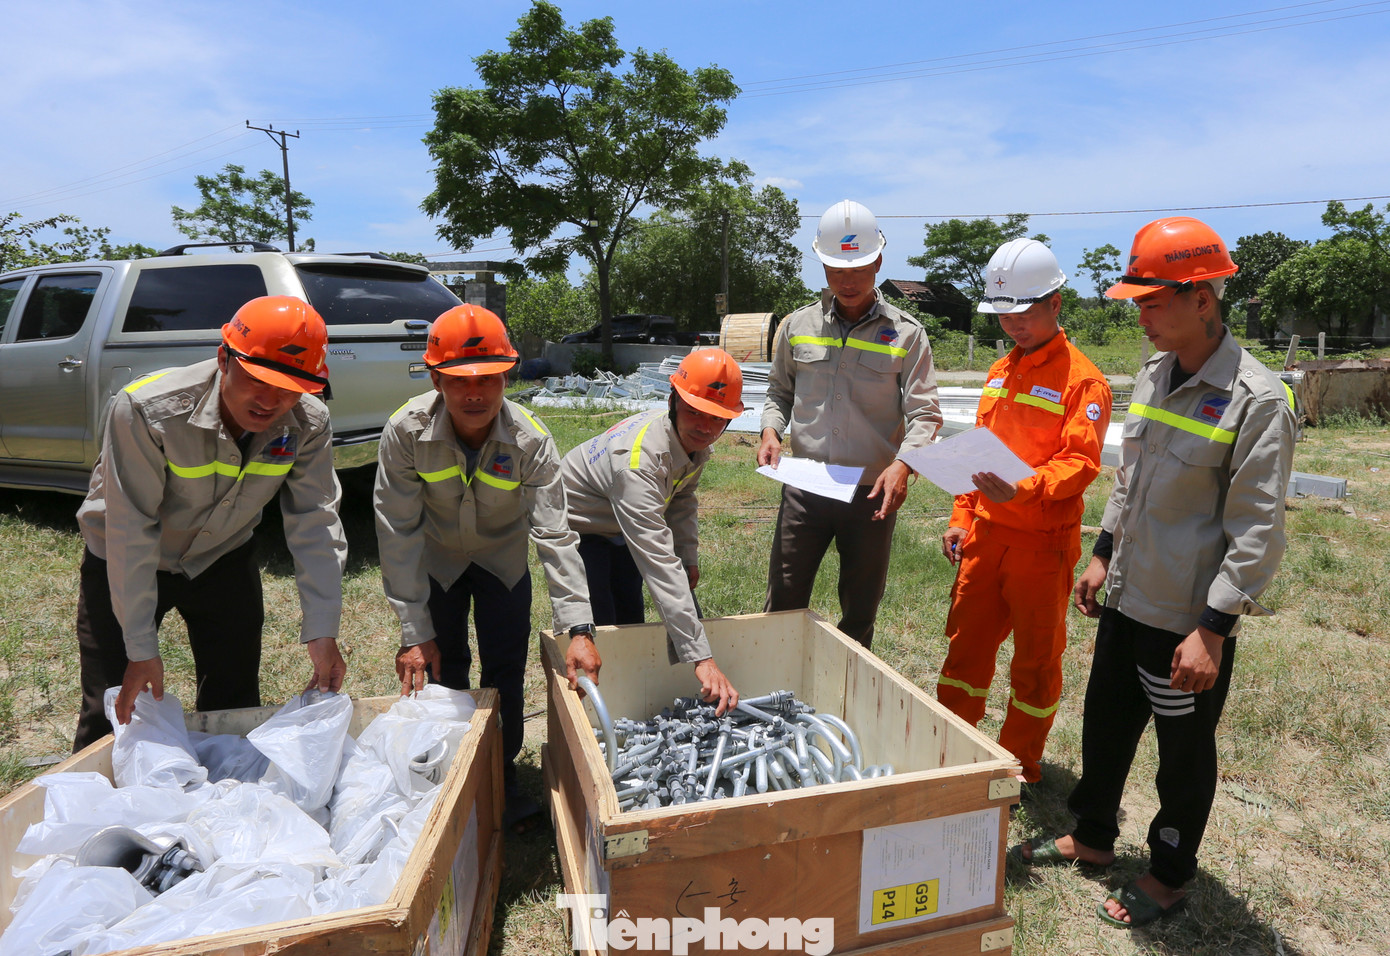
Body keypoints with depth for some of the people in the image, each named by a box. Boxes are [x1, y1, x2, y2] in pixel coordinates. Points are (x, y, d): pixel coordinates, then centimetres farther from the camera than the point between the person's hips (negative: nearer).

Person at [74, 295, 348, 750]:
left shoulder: (309, 424, -22)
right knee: (112, 717, 3)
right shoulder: (147, 409, -31)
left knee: (236, 709, 8)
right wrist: (142, 648, -24)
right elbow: (130, 533, -28)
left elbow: (315, 524, -21)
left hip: (224, 560, 3)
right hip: (123, 568, -2)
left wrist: (322, 631, -25)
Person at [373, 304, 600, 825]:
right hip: (436, 561, 0)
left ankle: (503, 777, 22)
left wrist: (578, 628, -40)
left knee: (506, 671, -1)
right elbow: (398, 532, -24)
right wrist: (414, 633, -25)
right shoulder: (406, 430, -29)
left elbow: (555, 535, -32)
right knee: (444, 671, 3)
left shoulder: (532, 439, -30)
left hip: (504, 559, 0)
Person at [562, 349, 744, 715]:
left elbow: (682, 500, 6)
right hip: (577, 528, -8)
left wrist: (690, 557, -6)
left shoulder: (694, 439, -16)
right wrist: (701, 658, -52)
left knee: (632, 623, 14)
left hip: (621, 531, 8)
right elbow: (659, 566, -50)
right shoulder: (639, 460, -43)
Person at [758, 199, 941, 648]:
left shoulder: (906, 334, -1)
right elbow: (779, 391, 17)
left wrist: (902, 463, -24)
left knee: (860, 614, 13)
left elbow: (924, 413, -5)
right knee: (783, 605, 6)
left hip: (872, 494, -1)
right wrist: (771, 430, -4)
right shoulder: (797, 326, 6)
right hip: (804, 490, 1)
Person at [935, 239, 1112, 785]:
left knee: (1036, 659, 9)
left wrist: (1024, 489, -34)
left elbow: (1080, 461, -17)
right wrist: (961, 519, 9)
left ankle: (1020, 769, 25)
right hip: (986, 533, 6)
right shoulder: (999, 372, 13)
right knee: (965, 645, 12)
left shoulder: (1082, 379, -9)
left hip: (1043, 541, -6)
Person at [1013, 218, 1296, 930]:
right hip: (1126, 601, 7)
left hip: (1190, 622, -7)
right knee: (1104, 726, 21)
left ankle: (1170, 876, 36)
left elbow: (1257, 532, -18)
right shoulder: (1153, 375, 5)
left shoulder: (1257, 400, -18)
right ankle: (1092, 837, 43)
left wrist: (1211, 630, -20)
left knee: (1184, 755, 14)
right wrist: (1103, 557, 15)